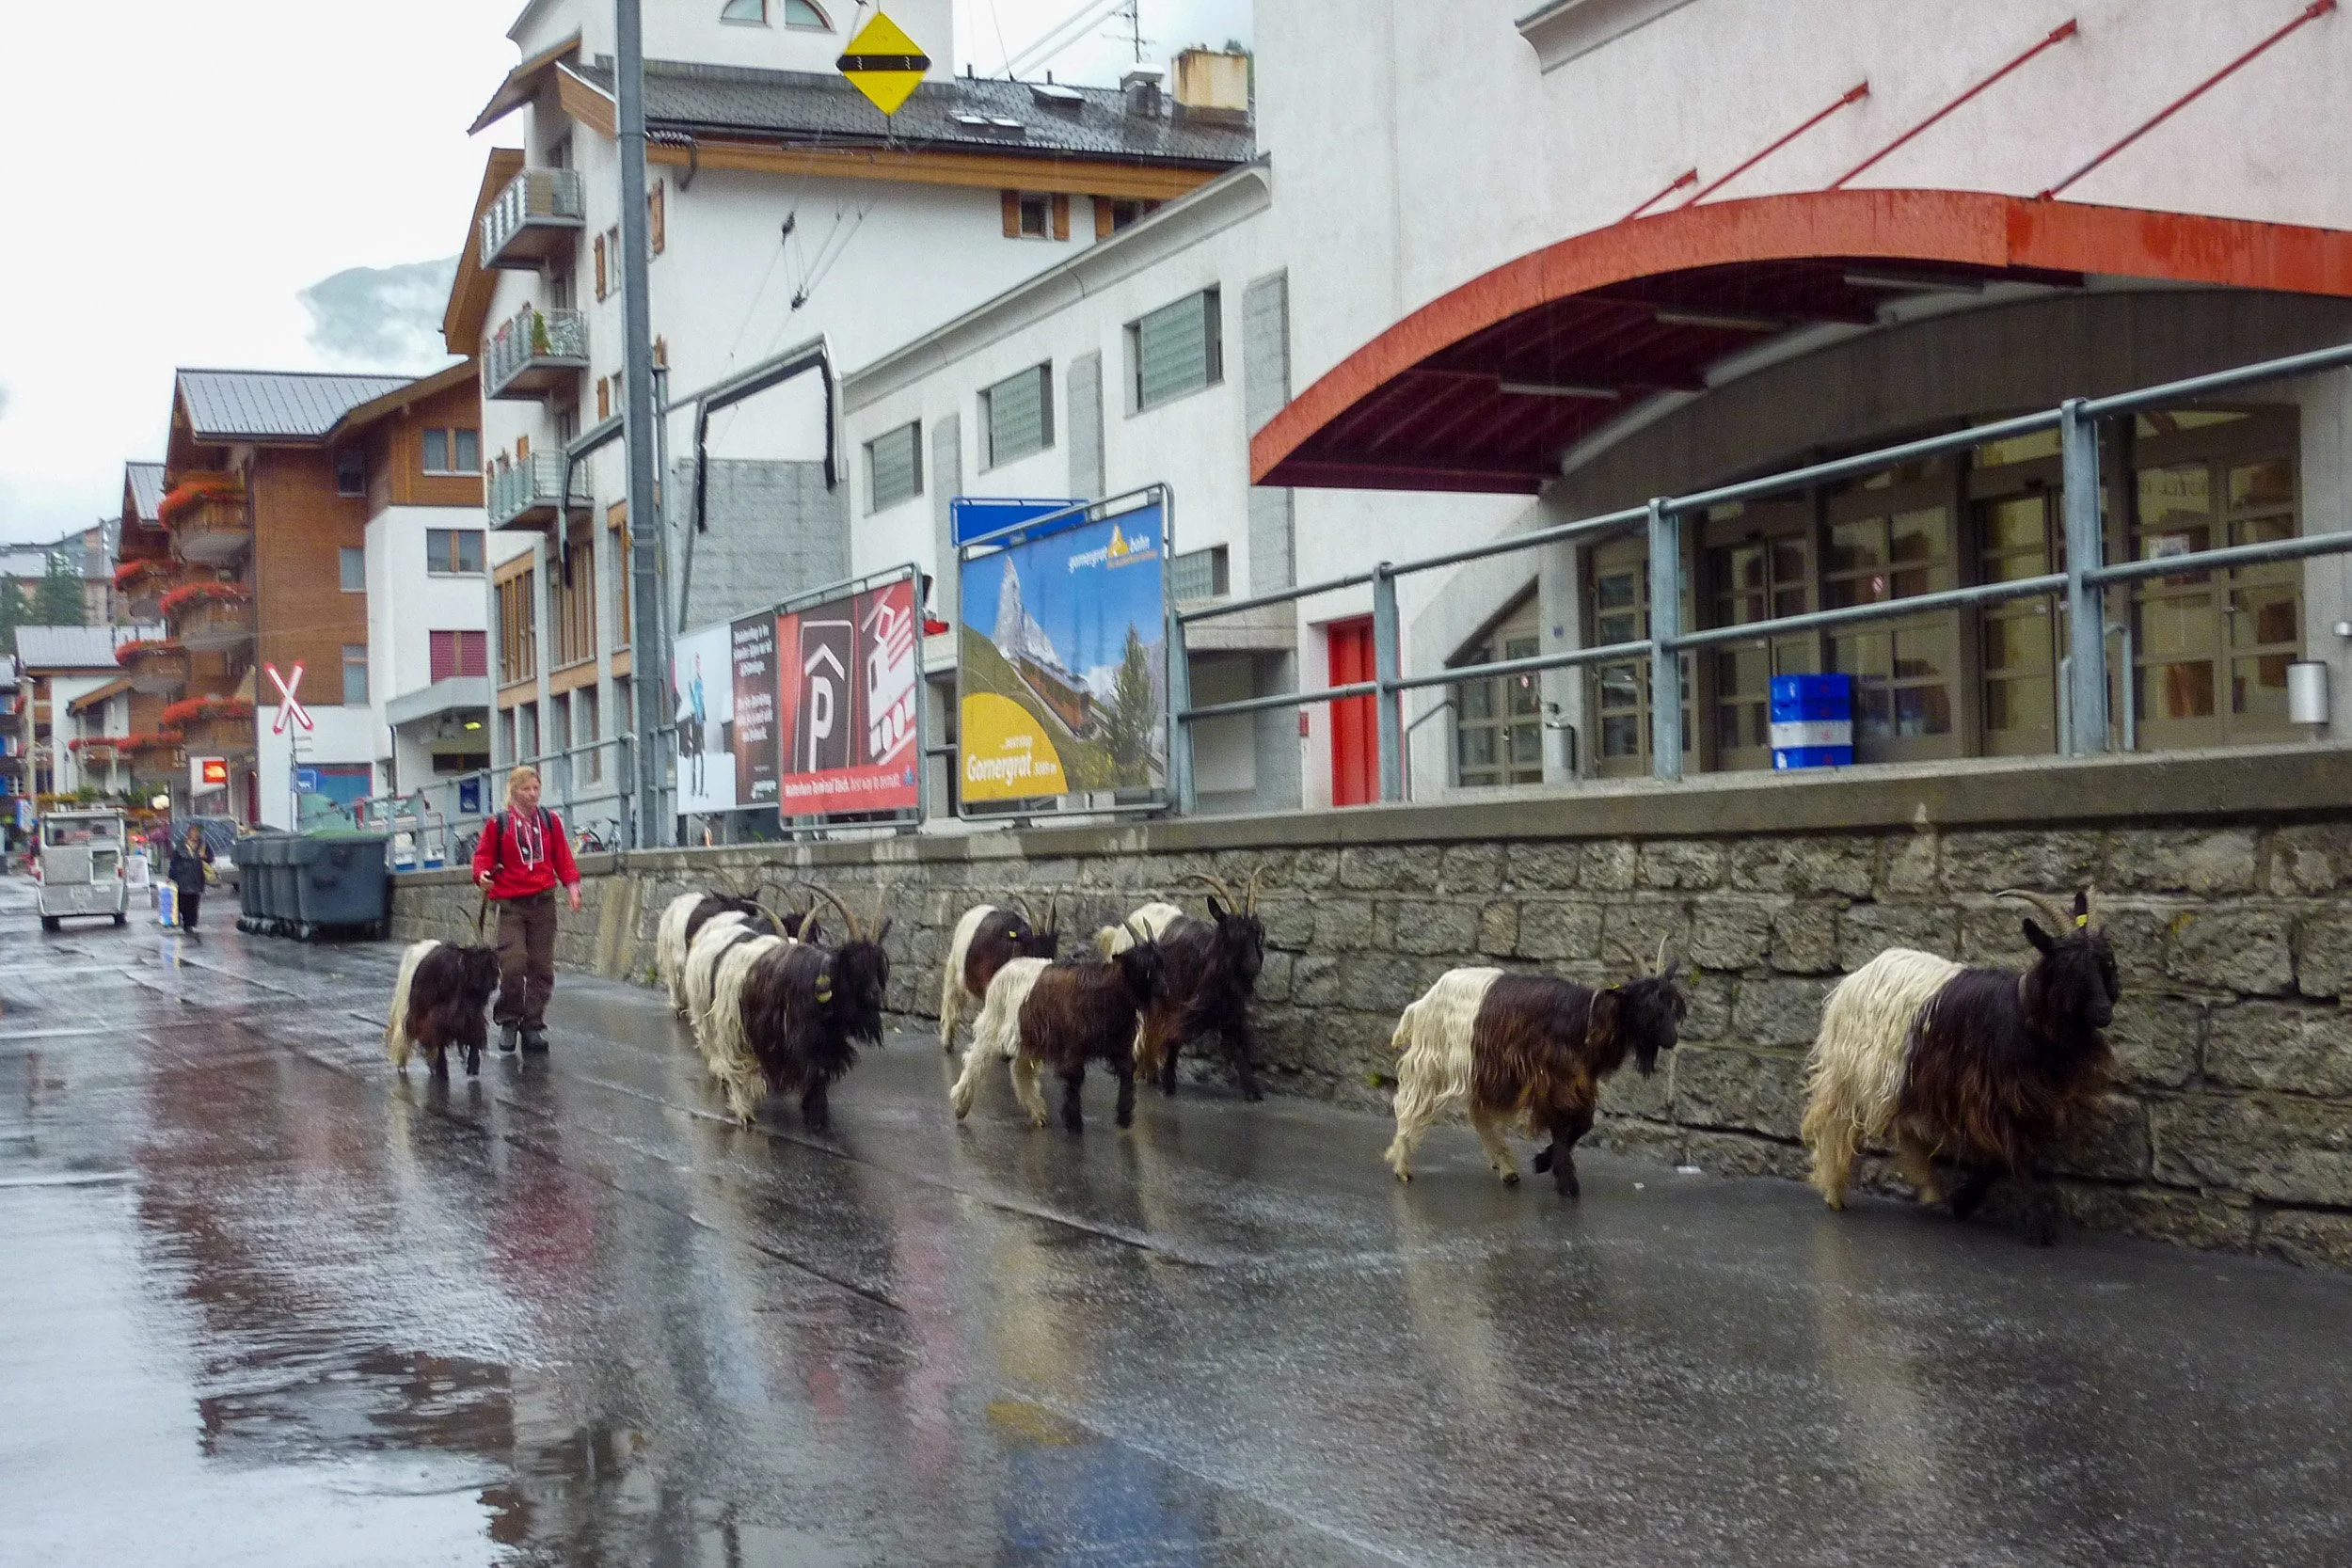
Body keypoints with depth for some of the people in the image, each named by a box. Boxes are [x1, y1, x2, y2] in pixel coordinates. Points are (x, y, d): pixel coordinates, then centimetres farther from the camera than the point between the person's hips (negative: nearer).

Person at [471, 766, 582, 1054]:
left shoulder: (550, 821, 7)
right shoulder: (498, 824, 0)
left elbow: (562, 857, 9)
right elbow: (483, 855, 5)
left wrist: (572, 885, -3)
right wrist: (483, 874, -15)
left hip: (543, 901, 3)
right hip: (511, 903, -3)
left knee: (542, 967, 4)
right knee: (512, 965, -13)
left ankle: (533, 1025, 14)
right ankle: (508, 1021, 7)